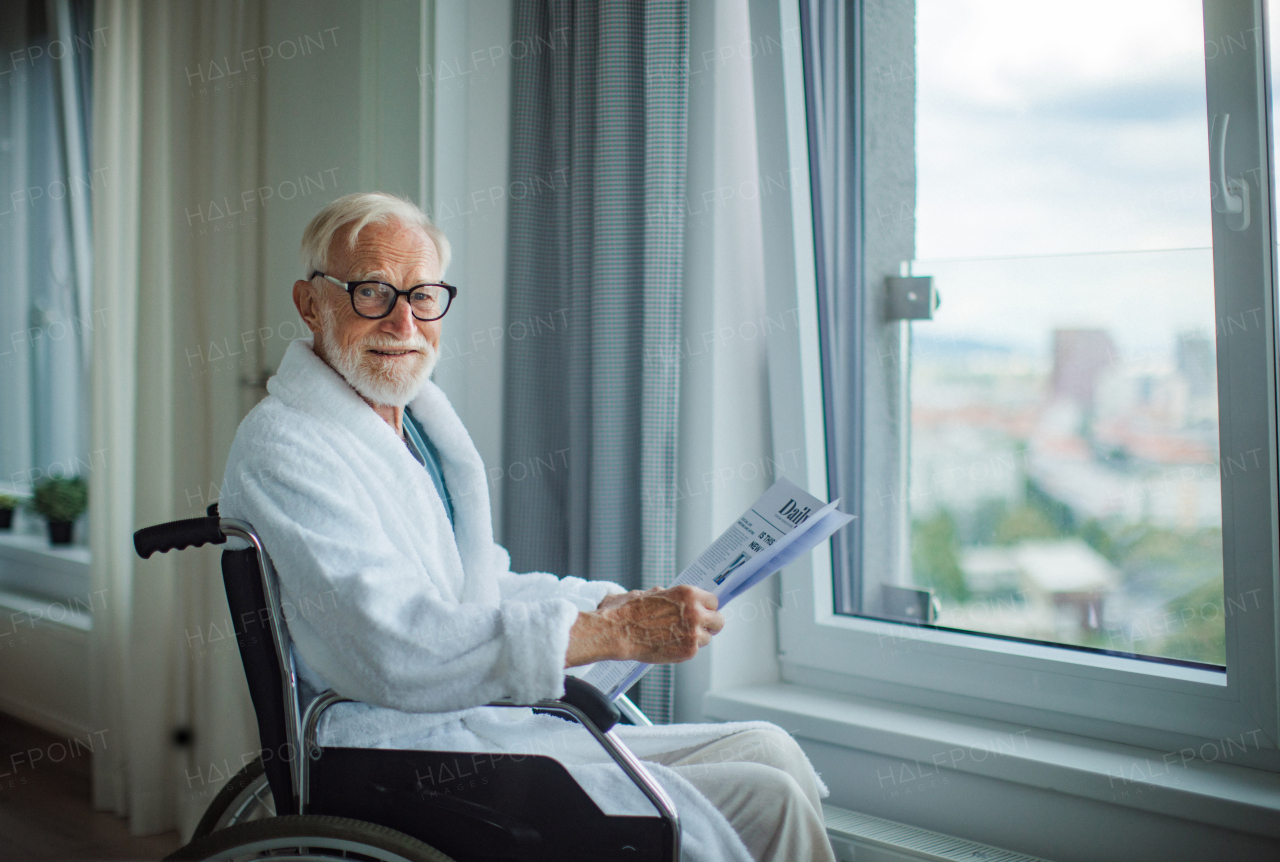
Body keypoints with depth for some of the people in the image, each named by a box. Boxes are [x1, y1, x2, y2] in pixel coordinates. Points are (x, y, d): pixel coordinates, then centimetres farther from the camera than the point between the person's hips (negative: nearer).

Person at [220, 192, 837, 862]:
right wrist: (615, 631, -26)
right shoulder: (283, 447, -14)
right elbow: (393, 652, -26)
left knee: (766, 752, 3)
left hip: (487, 724, 9)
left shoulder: (419, 418, 16)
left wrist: (625, 603, 4)